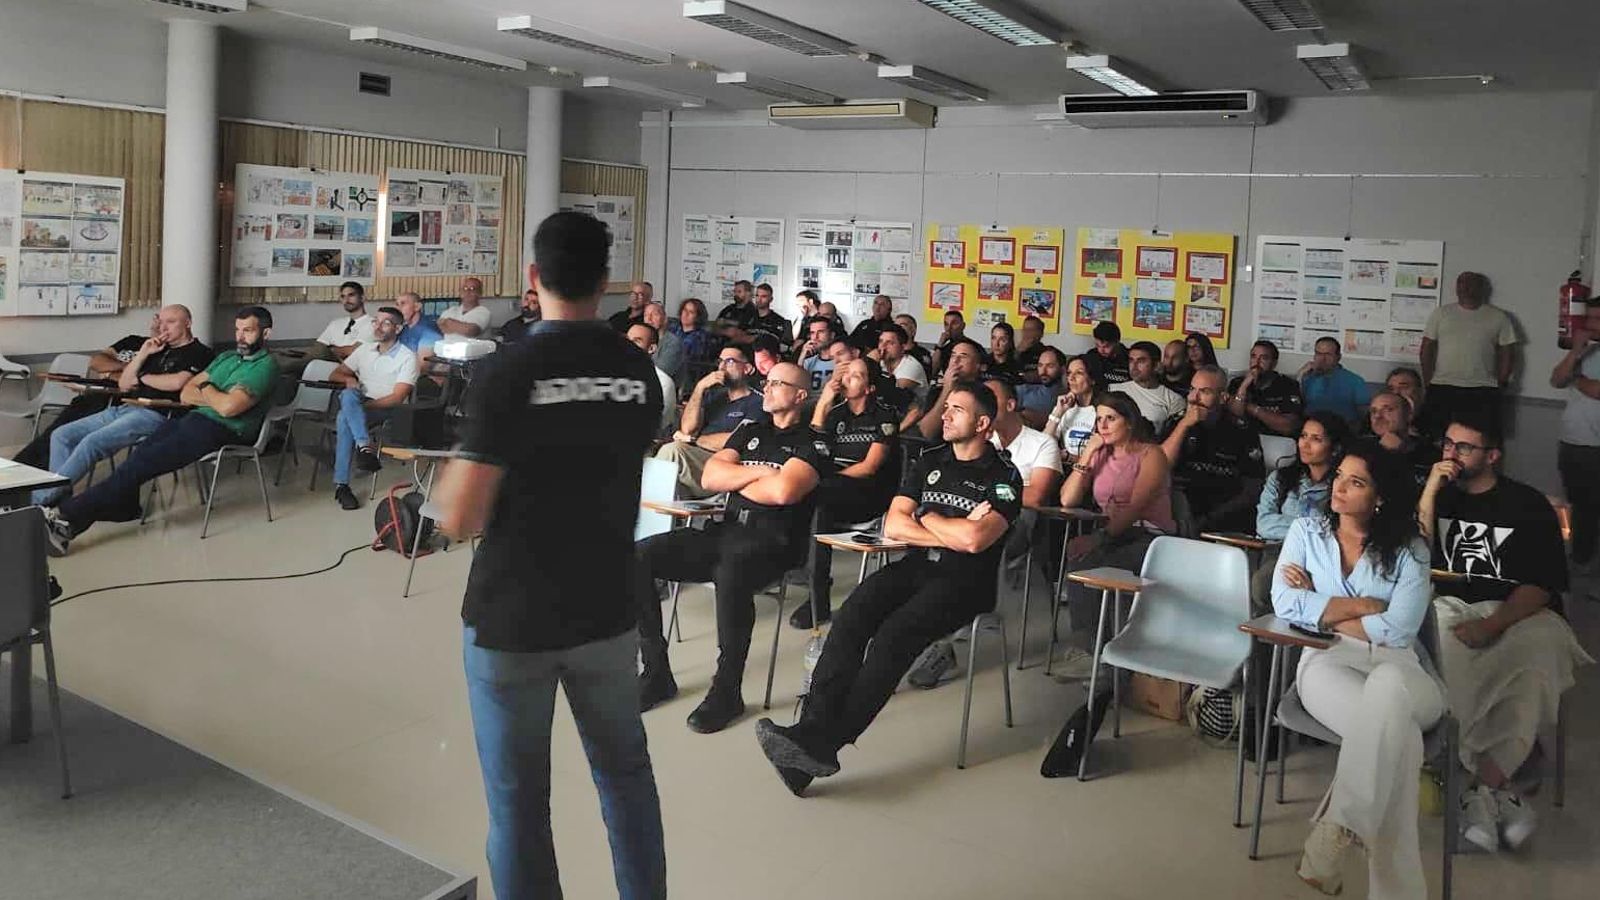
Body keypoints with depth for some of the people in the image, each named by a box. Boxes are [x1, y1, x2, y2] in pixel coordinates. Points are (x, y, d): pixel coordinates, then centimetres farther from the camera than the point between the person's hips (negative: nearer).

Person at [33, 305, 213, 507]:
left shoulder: (200, 353, 1)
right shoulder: (159, 350, 24)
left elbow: (177, 382, -18)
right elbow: (123, 386, 21)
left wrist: (142, 378, 1)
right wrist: (143, 353, 8)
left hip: (155, 414, -9)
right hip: (125, 408, 9)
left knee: (92, 442, -25)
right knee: (61, 435, -1)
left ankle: (39, 500, -18)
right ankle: (58, 495, -7)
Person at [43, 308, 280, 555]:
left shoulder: (265, 366, -5)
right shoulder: (226, 357, 22)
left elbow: (228, 407, -19)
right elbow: (186, 394, 17)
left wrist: (205, 388, 2)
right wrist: (217, 397, -3)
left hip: (221, 430, -9)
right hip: (194, 419, 9)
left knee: (140, 464, -19)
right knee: (136, 460, -15)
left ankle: (68, 518, -20)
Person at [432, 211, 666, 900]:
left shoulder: (508, 372, -16)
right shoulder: (639, 370, -1)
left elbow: (460, 520, -17)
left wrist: (454, 472, 4)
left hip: (510, 620, -4)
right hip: (606, 612, 5)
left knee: (518, 799, 8)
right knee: (625, 770, 20)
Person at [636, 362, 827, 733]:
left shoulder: (813, 444, 3)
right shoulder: (749, 431, 22)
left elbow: (783, 491, -16)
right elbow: (710, 477, 10)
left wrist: (735, 482, 2)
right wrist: (759, 472, -1)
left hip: (773, 541, -6)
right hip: (726, 530, 6)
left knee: (729, 572, -41)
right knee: (638, 558, -14)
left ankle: (727, 690, -25)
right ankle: (657, 674, -6)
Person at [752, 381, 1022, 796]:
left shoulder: (1004, 477, -1)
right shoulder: (930, 461, 16)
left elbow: (974, 541, -18)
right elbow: (892, 526, 6)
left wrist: (927, 518, -1)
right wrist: (954, 532, -4)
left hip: (965, 580, -5)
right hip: (915, 566, 5)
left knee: (894, 635, -31)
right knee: (851, 618, -25)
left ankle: (823, 742, -33)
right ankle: (814, 726, -35)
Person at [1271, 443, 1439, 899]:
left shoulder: (1409, 550, 9)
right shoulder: (1306, 531, 14)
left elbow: (1397, 630, -6)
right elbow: (1285, 605, -1)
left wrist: (1323, 611, -1)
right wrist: (1363, 606, -2)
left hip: (1398, 667, 0)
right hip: (1328, 661, 0)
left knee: (1386, 689, -42)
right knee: (1398, 736, -36)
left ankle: (1337, 828, -34)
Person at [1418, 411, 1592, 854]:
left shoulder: (1528, 505, 6)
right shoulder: (1435, 494, 14)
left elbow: (1542, 584, -2)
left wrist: (1491, 625, -18)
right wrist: (1431, 492, -5)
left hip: (1518, 613, -1)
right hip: (1449, 607, 1)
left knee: (1533, 659, -34)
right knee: (1443, 651, -33)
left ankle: (1484, 787, -31)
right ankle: (1497, 786, -29)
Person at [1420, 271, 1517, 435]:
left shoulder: (1499, 317, 8)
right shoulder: (1440, 314, 8)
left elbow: (1507, 353, 9)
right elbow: (1427, 349, 7)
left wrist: (1501, 383, 1)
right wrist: (1428, 382, 1)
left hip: (1483, 392, 0)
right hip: (1442, 389, 0)